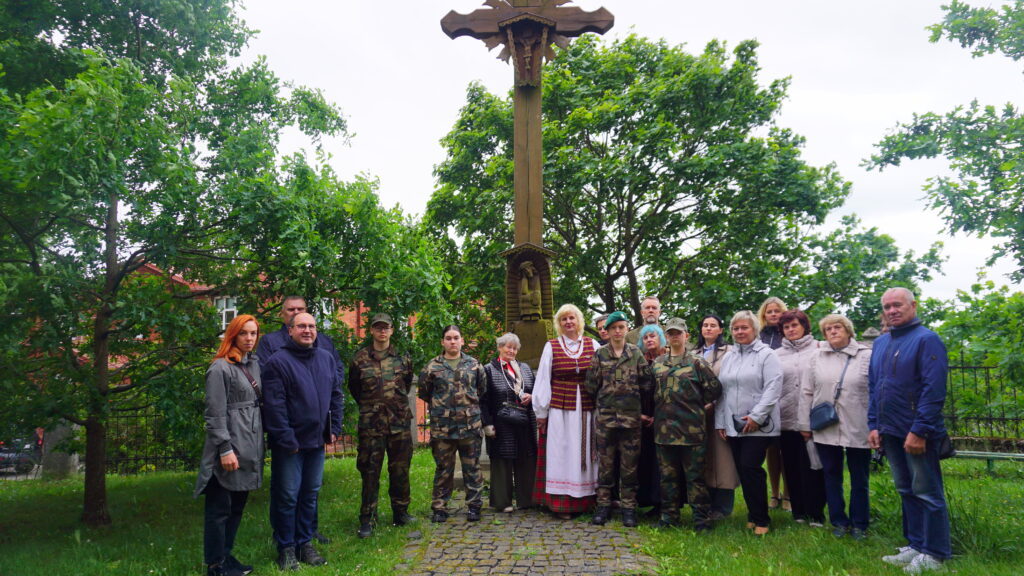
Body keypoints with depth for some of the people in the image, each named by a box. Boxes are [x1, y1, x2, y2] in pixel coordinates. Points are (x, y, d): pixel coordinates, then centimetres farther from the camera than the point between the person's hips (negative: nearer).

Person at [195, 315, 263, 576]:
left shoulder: (254, 364, 12)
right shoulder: (220, 368, -11)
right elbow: (215, 414, -14)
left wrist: (259, 444, 14)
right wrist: (225, 449, -18)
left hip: (250, 447, 8)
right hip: (230, 448, -8)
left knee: (237, 506, 15)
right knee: (220, 508, 3)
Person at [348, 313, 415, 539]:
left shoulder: (402, 358, 6)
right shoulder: (360, 359, 1)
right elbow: (353, 388, 13)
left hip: (400, 421, 2)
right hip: (371, 423, -2)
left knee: (400, 470, 9)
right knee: (370, 472, 0)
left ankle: (400, 512, 24)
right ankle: (367, 520, 9)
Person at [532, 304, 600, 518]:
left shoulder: (593, 346, 6)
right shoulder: (551, 347, 2)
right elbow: (543, 380, 2)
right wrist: (541, 412, 1)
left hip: (587, 412, 2)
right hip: (560, 410, -2)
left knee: (585, 454, 7)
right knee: (561, 456, -1)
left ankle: (586, 500, 16)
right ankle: (562, 504, 6)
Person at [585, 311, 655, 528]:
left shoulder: (636, 353, 4)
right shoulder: (599, 354, 4)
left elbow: (647, 384, 4)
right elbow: (591, 385, 4)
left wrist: (646, 411, 4)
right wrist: (602, 404, 6)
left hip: (631, 417, 0)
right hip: (605, 417, 0)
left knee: (630, 464, 5)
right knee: (605, 463, 6)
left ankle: (629, 508, 14)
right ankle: (603, 505, 16)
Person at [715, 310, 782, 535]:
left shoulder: (766, 355, -4)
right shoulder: (728, 358, 16)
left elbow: (773, 388, -12)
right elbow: (721, 391, 17)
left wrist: (756, 416, -17)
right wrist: (720, 421, 13)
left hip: (758, 426, -6)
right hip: (734, 425, 6)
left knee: (750, 467, -12)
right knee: (742, 470, 7)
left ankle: (761, 519, 1)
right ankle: (753, 514, 19)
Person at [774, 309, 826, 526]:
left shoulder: (818, 350, 2)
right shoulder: (777, 355, 10)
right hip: (786, 419, 3)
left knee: (812, 467, -2)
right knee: (792, 467, 10)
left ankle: (816, 513, 9)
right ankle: (798, 510, 21)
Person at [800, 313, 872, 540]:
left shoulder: (867, 356, -3)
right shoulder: (817, 358, 6)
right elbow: (806, 392, 7)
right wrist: (805, 425, 4)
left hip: (858, 429, -2)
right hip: (825, 429, 3)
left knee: (859, 479, 9)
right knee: (832, 476, 10)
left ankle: (859, 524, 23)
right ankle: (839, 521, 23)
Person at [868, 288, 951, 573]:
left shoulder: (927, 340, -10)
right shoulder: (880, 343, 12)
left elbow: (934, 390, -17)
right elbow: (873, 387, 15)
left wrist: (919, 430, -20)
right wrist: (874, 425, 9)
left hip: (917, 433, -7)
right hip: (890, 432, 7)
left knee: (927, 493, 2)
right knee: (907, 491, 15)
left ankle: (934, 554, 13)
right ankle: (916, 545, 26)